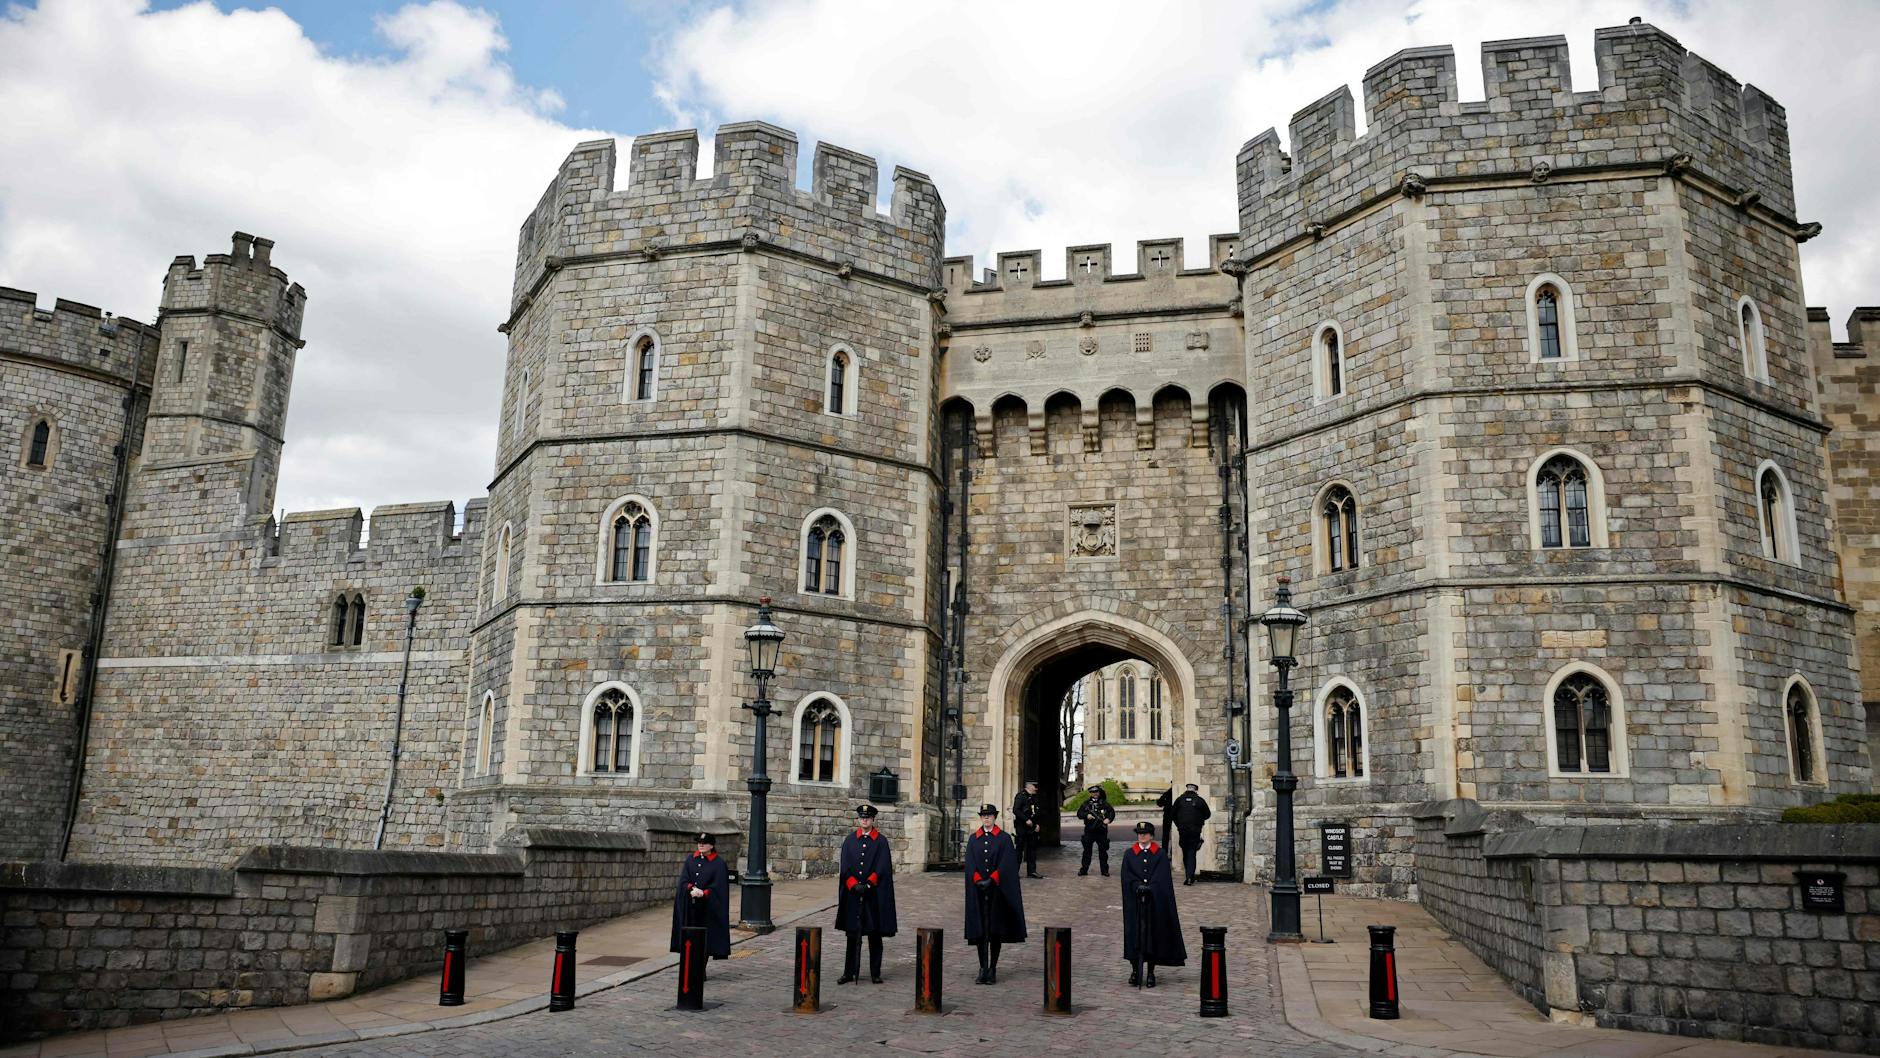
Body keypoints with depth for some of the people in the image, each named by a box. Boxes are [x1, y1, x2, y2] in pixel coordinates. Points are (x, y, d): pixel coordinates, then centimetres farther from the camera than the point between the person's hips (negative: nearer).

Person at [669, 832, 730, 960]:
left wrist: (702, 893, -18)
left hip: (707, 908, -3)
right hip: (689, 906, 3)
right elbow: (683, 879, 3)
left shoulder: (718, 864, -2)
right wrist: (692, 888, -16)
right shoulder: (690, 859, 10)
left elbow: (717, 887, -6)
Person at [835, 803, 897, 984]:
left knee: (875, 935, 4)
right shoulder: (849, 839, 6)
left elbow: (882, 868, -5)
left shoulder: (881, 841, 1)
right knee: (852, 934, 6)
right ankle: (849, 972, 14)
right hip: (853, 895, 1)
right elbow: (845, 867, 1)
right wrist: (854, 885, -12)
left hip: (874, 895, -1)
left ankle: (875, 973, 12)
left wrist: (868, 884, -16)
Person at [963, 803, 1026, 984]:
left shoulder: (1004, 839, 1)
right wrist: (978, 880, -15)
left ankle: (993, 969, 10)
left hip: (997, 891, -2)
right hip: (978, 892, 2)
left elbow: (1006, 864, -8)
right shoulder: (973, 839, 9)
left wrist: (990, 880, -17)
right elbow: (970, 864, 1)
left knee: (996, 930, 2)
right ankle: (983, 969, 4)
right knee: (980, 929, 0)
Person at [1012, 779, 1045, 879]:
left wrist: (1037, 824, 8)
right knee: (1020, 849, -3)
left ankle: (1032, 871, 14)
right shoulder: (1021, 796, -9)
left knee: (1032, 849, 8)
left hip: (1032, 827, 8)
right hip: (1022, 827, -8)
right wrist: (1026, 820, -22)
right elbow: (1016, 810, -18)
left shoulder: (1034, 797, 16)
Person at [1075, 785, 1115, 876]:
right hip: (1089, 831, 1)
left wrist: (1108, 819, -18)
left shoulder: (1104, 803, 4)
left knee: (1103, 851, 5)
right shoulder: (1086, 803, 6)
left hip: (1101, 831, 0)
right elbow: (1079, 813, 4)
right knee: (1087, 850, 5)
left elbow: (1112, 812, 1)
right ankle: (1084, 870, 11)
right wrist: (1086, 815, -14)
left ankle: (1105, 870, 13)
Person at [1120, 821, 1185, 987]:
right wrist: (1139, 886, -18)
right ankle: (1135, 970, 11)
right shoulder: (1129, 854, 7)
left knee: (1154, 934, 0)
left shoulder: (1161, 854, 3)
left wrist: (1149, 887, -18)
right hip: (1134, 901, 1)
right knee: (1134, 933, 0)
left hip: (1156, 901, -1)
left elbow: (1162, 876, -6)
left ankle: (1151, 972, 8)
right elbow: (1127, 875, -2)